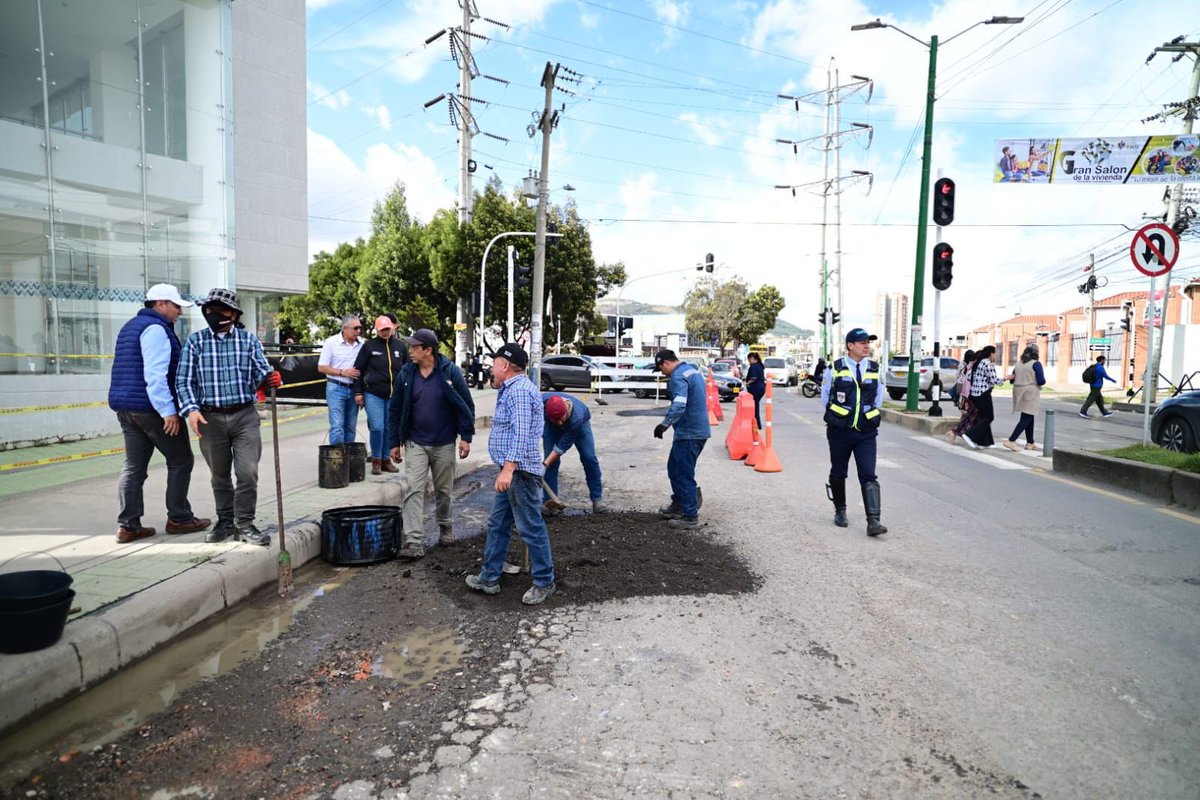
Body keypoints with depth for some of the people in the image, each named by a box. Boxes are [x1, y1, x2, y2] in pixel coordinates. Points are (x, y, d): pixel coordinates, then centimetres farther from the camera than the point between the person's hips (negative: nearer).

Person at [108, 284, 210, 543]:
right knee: (181, 461, 3)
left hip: (126, 407, 10)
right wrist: (168, 411, -23)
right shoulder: (155, 328, -13)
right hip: (152, 408, -10)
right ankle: (179, 518, 9)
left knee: (134, 466, 10)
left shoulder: (131, 327, 20)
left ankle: (128, 525, 10)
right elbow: (155, 374, -22)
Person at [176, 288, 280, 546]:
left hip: (245, 416, -1)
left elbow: (260, 369, 1)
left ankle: (244, 523, 10)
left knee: (248, 472, -5)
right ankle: (225, 521, 29)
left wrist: (269, 377, -23)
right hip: (210, 418, 1)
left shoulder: (249, 339, 4)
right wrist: (191, 409, -11)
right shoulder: (195, 340, 5)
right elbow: (184, 380, 3)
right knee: (219, 475, 14)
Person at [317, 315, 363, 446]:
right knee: (337, 427, -10)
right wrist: (342, 372, -13)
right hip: (336, 388, -4)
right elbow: (321, 367, -2)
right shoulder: (331, 342, -4)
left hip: (354, 390, 4)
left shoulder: (361, 345, 6)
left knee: (350, 428, 8)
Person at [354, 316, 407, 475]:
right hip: (373, 394, -3)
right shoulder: (369, 346, 0)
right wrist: (358, 392, -3)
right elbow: (358, 369, 2)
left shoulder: (400, 346, 8)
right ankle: (376, 460, 7)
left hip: (394, 395, 3)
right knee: (377, 428, -8)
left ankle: (386, 459, 20)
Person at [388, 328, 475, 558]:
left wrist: (466, 437, -8)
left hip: (444, 444, -1)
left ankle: (446, 527, 36)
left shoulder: (450, 371, -9)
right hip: (415, 444, 1)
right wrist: (395, 442, 6)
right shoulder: (406, 374, -2)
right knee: (413, 490, -6)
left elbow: (467, 405, -5)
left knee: (444, 490, 13)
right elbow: (396, 410, 5)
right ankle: (414, 541, -5)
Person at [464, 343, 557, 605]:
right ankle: (489, 577, 25)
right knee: (497, 525, 15)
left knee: (531, 528, -1)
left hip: (520, 471, -11)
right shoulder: (511, 389, 19)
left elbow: (522, 433, -25)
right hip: (511, 472, 11)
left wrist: (508, 468, -29)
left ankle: (544, 582, 10)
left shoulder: (519, 390, -16)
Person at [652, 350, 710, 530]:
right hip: (699, 429, 10)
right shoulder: (692, 370, 15)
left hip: (689, 433, -10)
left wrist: (665, 423, -39)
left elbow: (679, 404, -34)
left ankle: (690, 517, 4)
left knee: (684, 474, -3)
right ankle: (678, 505, 30)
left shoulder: (678, 376, -18)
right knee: (675, 467, 21)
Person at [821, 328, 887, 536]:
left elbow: (878, 397, 17)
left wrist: (870, 417, 12)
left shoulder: (874, 369, 5)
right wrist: (836, 417, 9)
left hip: (866, 432, 1)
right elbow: (825, 395, 8)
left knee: (868, 475, -7)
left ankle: (873, 521, -10)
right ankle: (840, 511, 30)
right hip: (839, 431, -1)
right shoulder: (835, 369, -3)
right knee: (838, 474, 11)